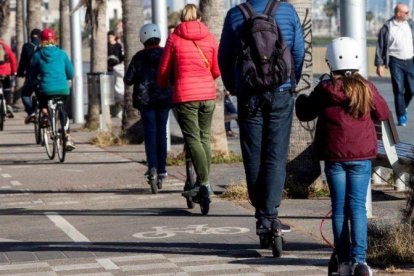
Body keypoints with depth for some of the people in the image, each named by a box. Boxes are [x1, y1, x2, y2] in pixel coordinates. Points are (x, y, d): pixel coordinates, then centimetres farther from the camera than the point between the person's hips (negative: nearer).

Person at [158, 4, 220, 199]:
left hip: (185, 95, -3)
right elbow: (216, 71, 10)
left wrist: (162, 86, 26)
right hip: (208, 95, 3)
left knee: (192, 139, -5)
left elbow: (164, 69, 6)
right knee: (204, 138, 13)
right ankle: (203, 182, 16)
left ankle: (204, 182, -18)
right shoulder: (209, 38, 5)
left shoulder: (174, 38, -1)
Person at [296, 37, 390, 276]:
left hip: (334, 157, 0)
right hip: (361, 157, 0)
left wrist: (302, 100, 28)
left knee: (339, 208, 7)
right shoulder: (366, 89, -3)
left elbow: (305, 113, 8)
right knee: (357, 207, -2)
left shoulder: (324, 90, -6)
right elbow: (383, 113, 11)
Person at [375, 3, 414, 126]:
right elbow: (380, 47, -1)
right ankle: (401, 117, 3)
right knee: (399, 90, -4)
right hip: (396, 61, -4)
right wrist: (379, 64, -5)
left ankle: (403, 108, 30)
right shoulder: (387, 28, -4)